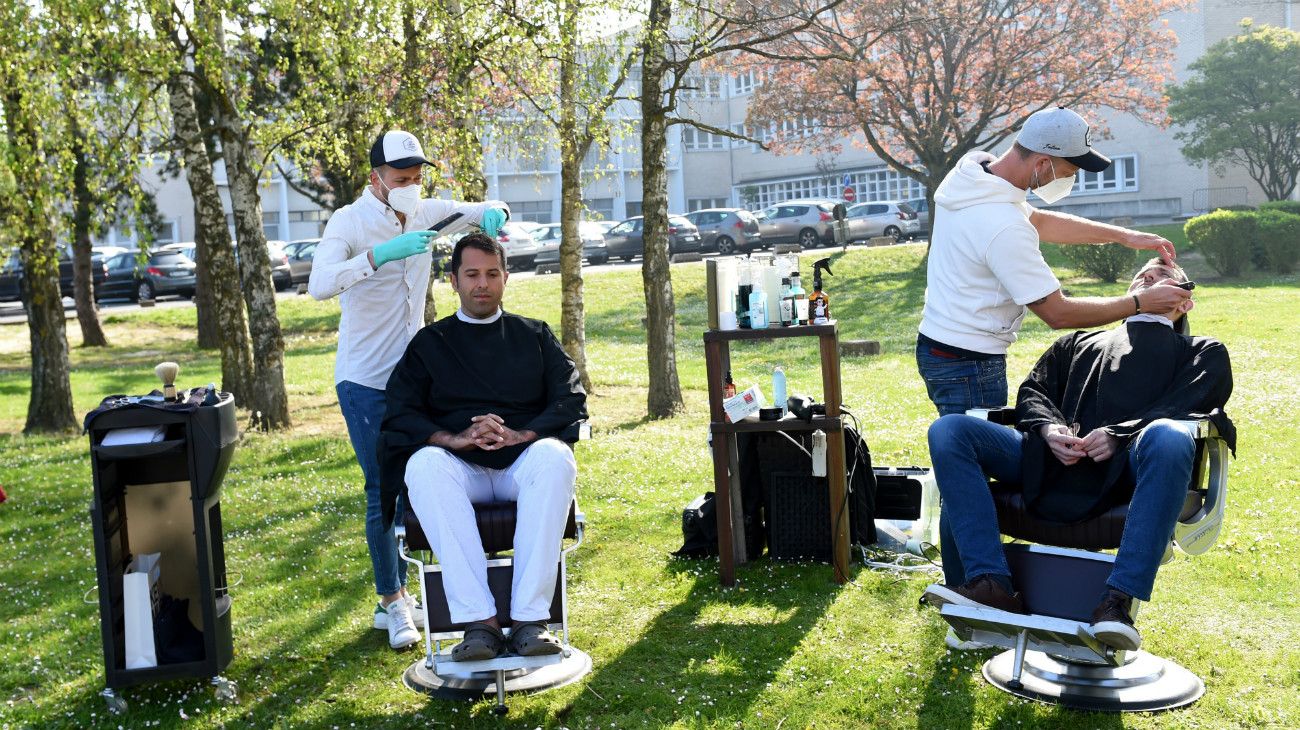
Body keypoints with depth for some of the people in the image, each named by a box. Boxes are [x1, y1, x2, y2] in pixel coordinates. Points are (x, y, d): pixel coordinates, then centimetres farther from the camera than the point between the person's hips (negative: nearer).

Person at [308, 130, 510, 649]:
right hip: (364, 380, -6)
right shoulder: (350, 222, -14)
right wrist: (380, 253, -41)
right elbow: (319, 285, -30)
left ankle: (396, 597, 23)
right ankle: (393, 604, 9)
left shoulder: (424, 214, 2)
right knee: (383, 492, -5)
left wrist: (493, 214, -10)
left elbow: (487, 211, 15)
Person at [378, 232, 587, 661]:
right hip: (458, 467, 0)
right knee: (423, 465, -35)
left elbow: (572, 401, 7)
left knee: (555, 458, -35)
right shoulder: (429, 343, 18)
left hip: (522, 462, 0)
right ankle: (478, 622, -39)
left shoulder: (534, 335, 21)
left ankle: (530, 620, -37)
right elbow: (400, 416, 5)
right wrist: (452, 439, -15)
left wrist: (521, 434, -12)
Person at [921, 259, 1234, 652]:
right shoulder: (1078, 343, 37)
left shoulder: (1203, 352, 28)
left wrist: (1120, 436, -12)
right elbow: (1032, 391, 22)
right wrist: (1049, 428, -3)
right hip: (1056, 462, 3)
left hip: (1129, 471, -3)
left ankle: (1118, 599, -38)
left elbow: (1189, 407, 7)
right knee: (948, 430, -18)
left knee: (1169, 437, -40)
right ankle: (991, 583, -27)